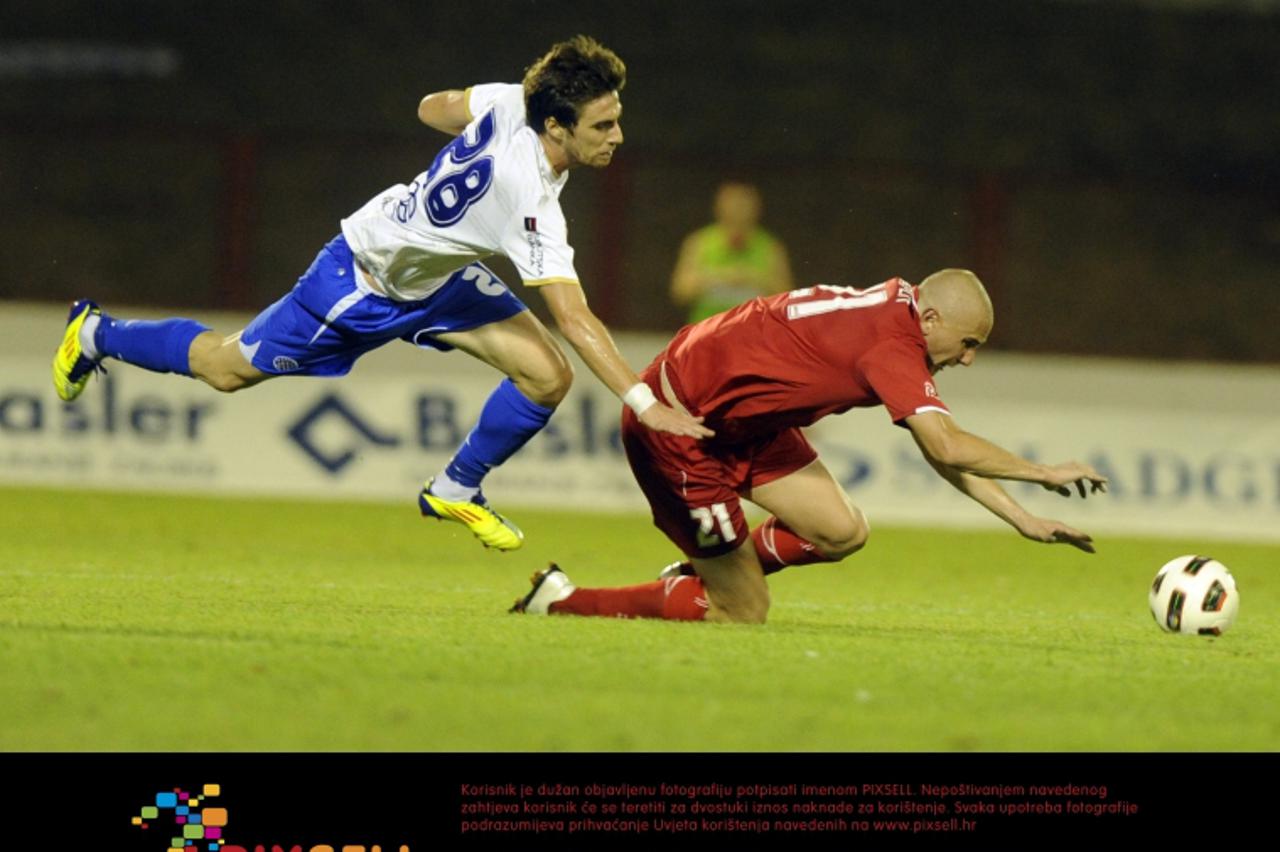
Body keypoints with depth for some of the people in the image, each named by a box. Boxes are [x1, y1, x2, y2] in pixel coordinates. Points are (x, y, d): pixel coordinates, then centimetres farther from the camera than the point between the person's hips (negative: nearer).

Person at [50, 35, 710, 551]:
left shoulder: (511, 102, -19)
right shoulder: (530, 203, -42)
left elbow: (433, 108, 1)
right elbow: (574, 319, -43)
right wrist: (643, 403, -45)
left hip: (438, 276, 8)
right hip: (364, 280, -8)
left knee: (547, 376, -9)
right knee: (229, 369, 14)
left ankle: (455, 491, 16)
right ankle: (97, 335, 40)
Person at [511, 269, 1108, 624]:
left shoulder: (897, 322, 5)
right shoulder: (893, 342, -26)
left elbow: (941, 450, 10)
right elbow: (945, 445, -33)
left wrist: (1024, 521, 5)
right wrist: (1043, 473, -22)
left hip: (739, 421, 10)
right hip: (678, 421, -10)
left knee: (843, 533, -1)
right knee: (745, 614, -4)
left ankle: (699, 576, 18)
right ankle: (560, 602, 6)